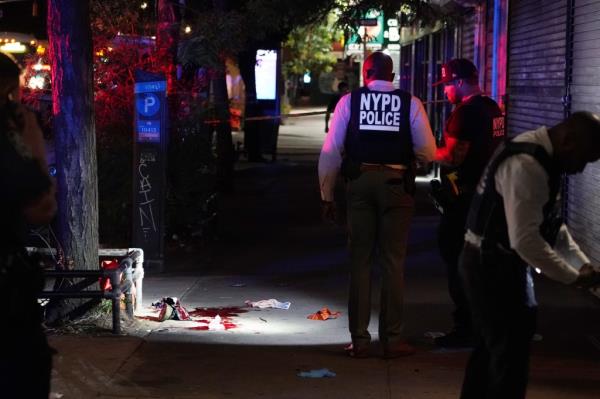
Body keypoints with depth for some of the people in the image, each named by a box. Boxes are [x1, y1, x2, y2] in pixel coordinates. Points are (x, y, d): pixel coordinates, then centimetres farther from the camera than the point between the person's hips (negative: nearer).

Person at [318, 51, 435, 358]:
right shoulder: (410, 104, 3)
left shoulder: (349, 101, 3)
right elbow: (427, 153, -1)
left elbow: (331, 151, -1)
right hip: (396, 183, 0)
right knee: (393, 262, 7)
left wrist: (327, 195, 5)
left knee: (360, 261, 8)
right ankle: (392, 340, 8)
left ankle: (359, 340, 10)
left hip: (360, 182, 1)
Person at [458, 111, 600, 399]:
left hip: (493, 264, 10)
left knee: (493, 347, 20)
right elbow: (525, 240, -30)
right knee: (511, 353, -3)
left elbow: (551, 224, 15)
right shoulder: (527, 166, -26)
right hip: (493, 266, -10)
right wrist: (573, 277, -20)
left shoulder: (541, 157, 8)